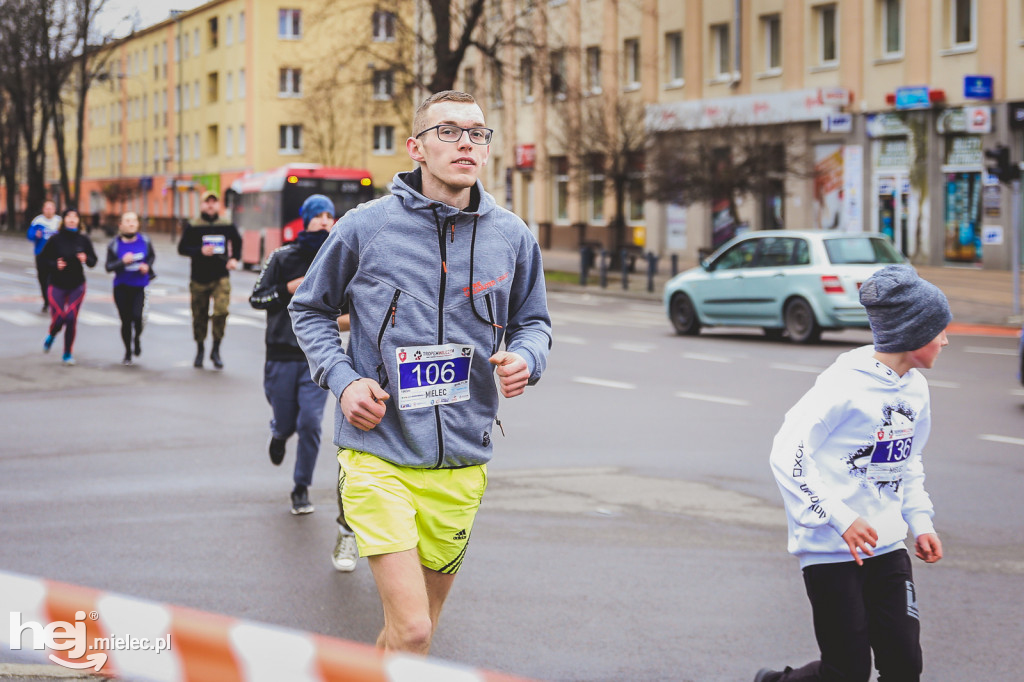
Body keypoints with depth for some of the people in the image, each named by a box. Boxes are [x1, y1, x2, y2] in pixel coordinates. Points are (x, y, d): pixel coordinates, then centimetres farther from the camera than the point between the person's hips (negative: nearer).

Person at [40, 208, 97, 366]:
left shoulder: (83, 240, 0)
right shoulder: (55, 239, -6)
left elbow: (93, 261, 5)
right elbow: (43, 258, -1)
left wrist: (86, 259, -16)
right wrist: (55, 265, -18)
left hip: (77, 286, 1)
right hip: (57, 285, -1)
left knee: (71, 319, -3)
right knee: (58, 319, -5)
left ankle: (68, 353, 12)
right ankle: (51, 336, 32)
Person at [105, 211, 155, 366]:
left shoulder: (144, 241, -3)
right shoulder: (115, 244, -5)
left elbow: (152, 256, 15)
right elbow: (109, 266, -5)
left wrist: (147, 266, -5)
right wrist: (123, 262, -22)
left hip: (139, 286, 0)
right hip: (122, 287, 0)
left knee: (137, 316, -16)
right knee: (125, 320, 4)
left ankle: (137, 338, 19)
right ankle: (128, 353, 23)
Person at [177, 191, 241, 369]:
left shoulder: (227, 226, 6)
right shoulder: (193, 226, -1)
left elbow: (237, 242, 24)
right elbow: (182, 248, -1)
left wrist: (234, 258, 10)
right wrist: (200, 251, -15)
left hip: (220, 276, 0)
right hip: (199, 278, 0)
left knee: (221, 310, -19)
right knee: (199, 316, 7)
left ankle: (216, 350, -5)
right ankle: (200, 350, 28)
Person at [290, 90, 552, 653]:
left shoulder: (512, 237, 4)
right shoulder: (365, 227, -4)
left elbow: (533, 321, 18)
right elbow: (310, 310, 10)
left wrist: (525, 356, -5)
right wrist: (342, 379, -7)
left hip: (461, 463, 4)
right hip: (379, 455, -4)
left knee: (417, 625, 16)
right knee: (412, 630, -16)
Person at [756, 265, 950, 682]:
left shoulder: (915, 387, 8)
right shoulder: (847, 385, -16)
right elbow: (787, 454, -18)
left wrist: (921, 522, 11)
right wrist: (840, 519, -23)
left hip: (886, 546, 7)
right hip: (831, 550, -7)